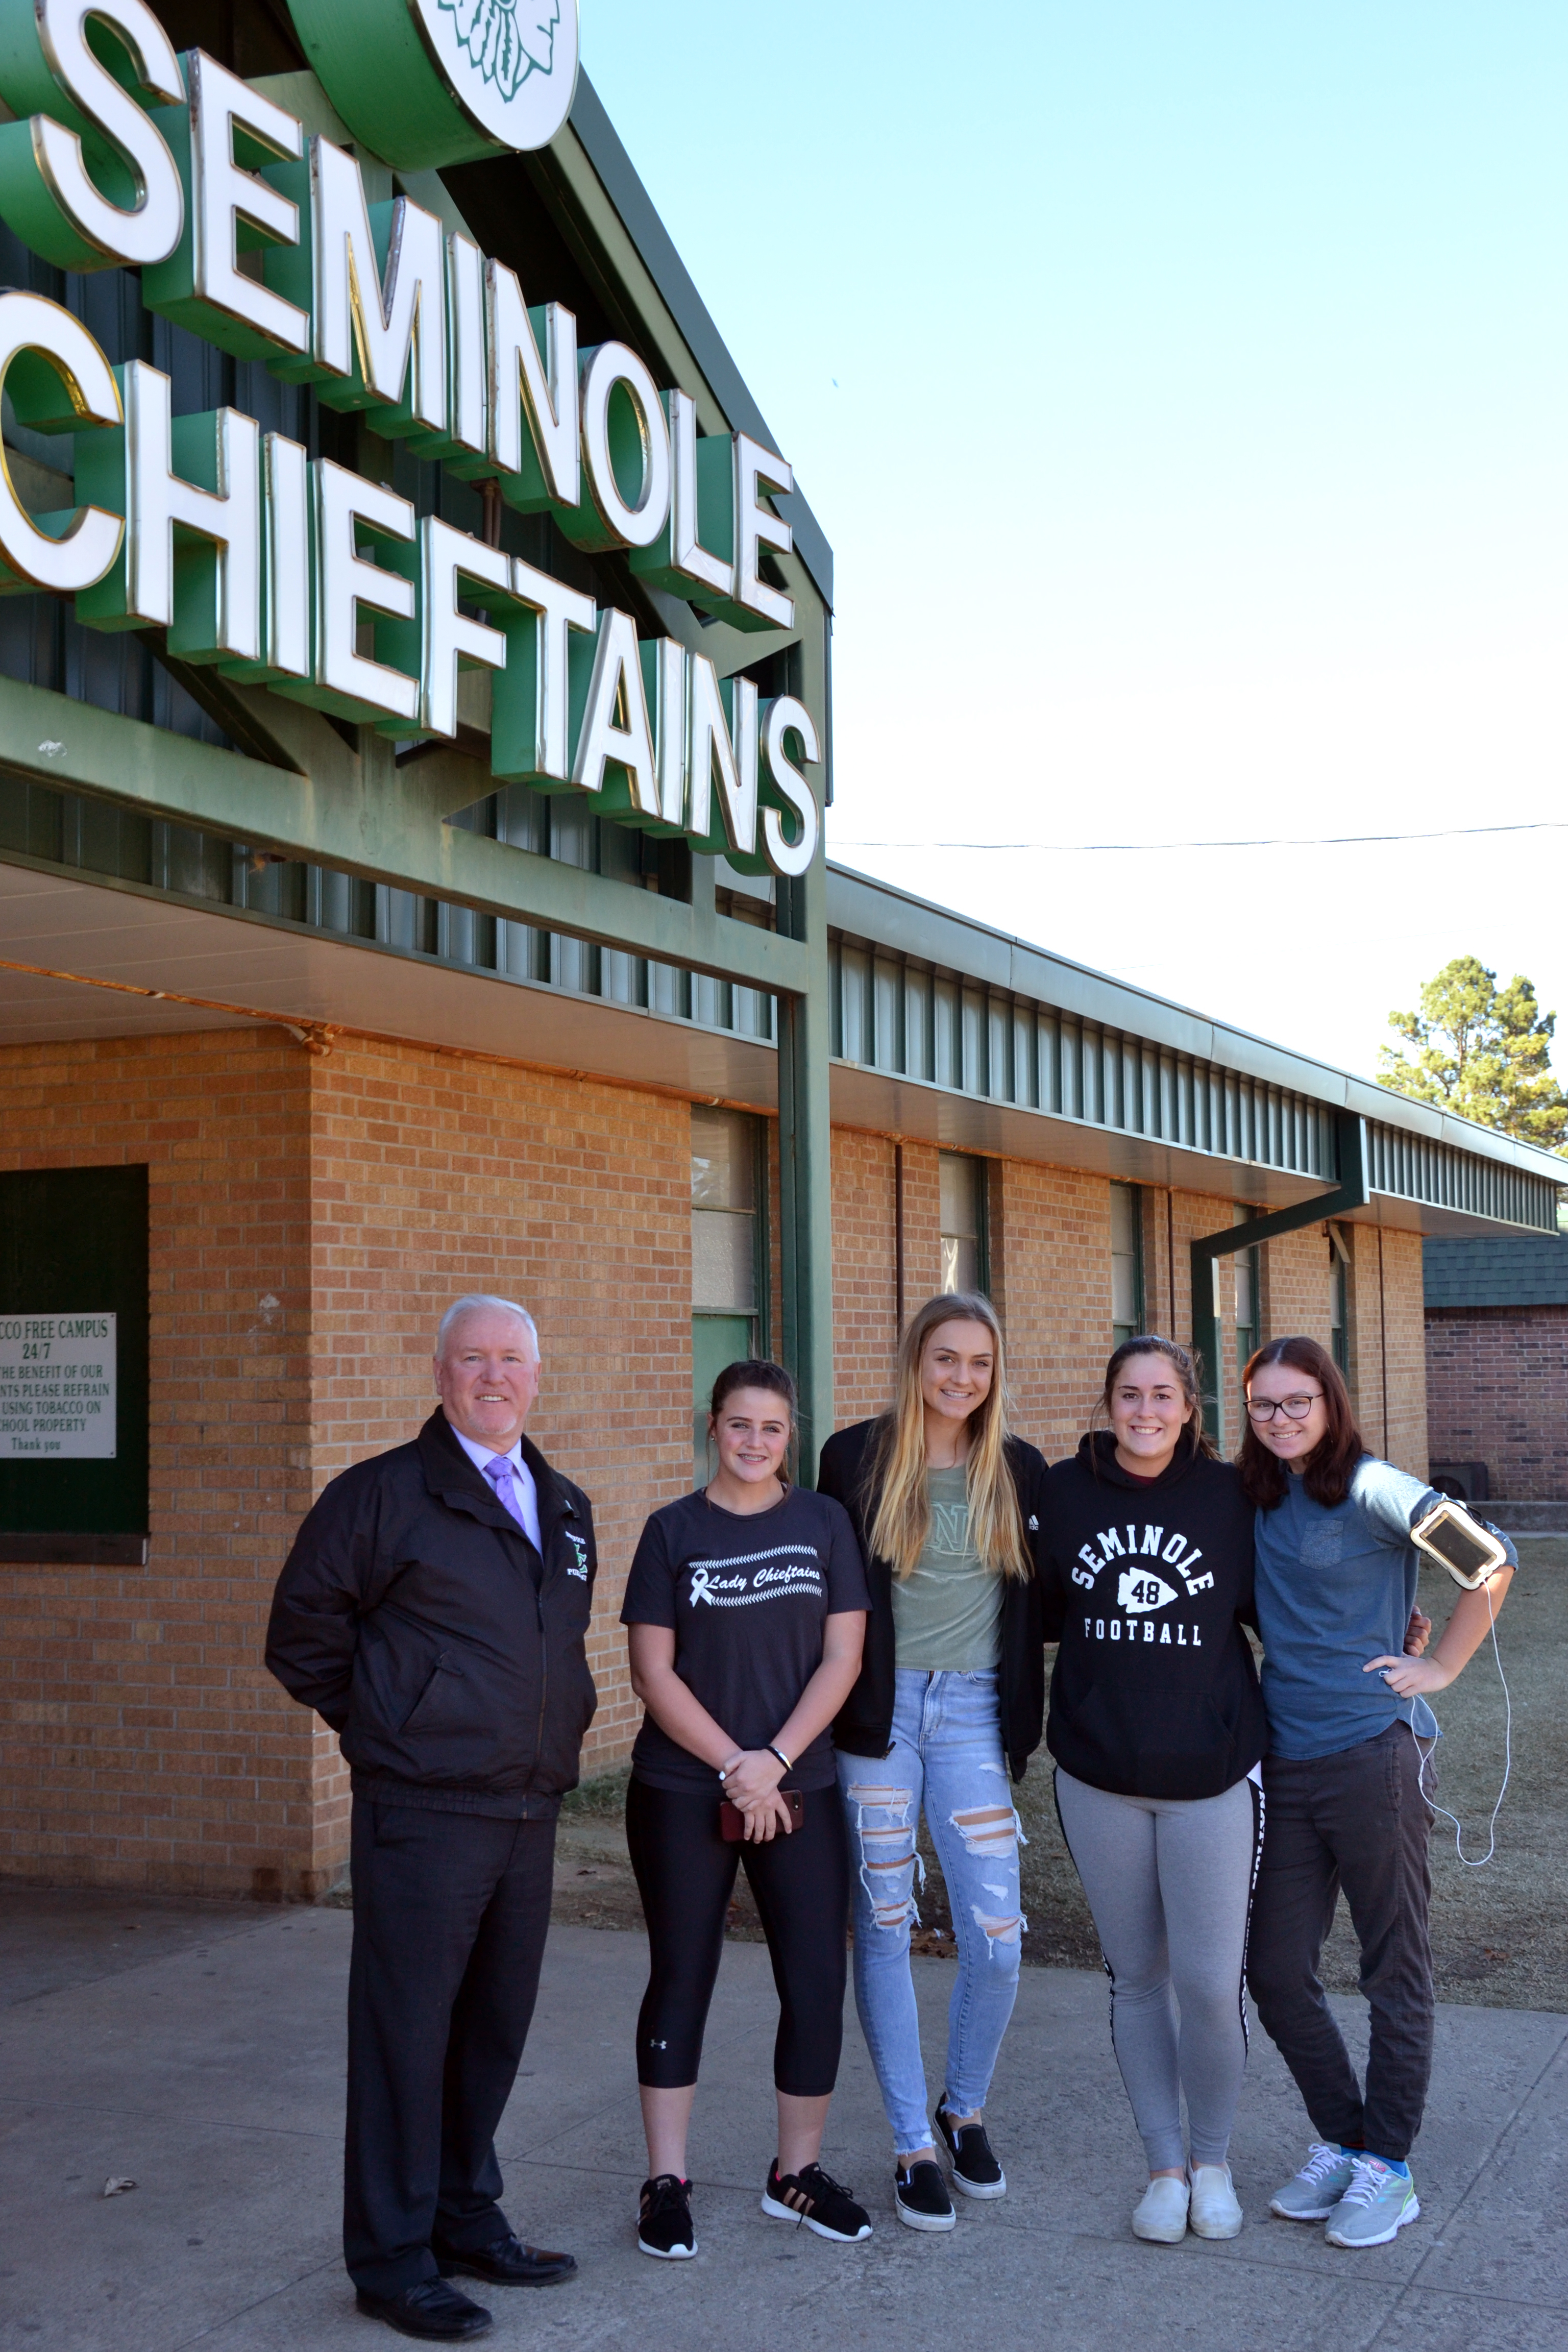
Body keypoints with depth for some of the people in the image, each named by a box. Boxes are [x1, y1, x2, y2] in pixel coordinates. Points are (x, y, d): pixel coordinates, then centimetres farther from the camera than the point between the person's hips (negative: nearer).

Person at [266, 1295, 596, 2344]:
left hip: (530, 1813, 6)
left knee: (495, 2028, 15)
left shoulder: (565, 1508, 13)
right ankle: (394, 2259, 13)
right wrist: (390, 1729, 0)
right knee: (407, 2034, 1)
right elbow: (304, 1637, -3)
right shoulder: (381, 1495, -7)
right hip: (423, 1816, -6)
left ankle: (467, 2220, 31)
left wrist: (557, 1729, 13)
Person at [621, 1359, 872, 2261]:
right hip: (682, 1791, -1)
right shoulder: (675, 1530, 0)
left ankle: (798, 2171, 19)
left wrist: (776, 1761, -12)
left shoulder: (823, 1522, 3)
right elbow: (654, 1671, -3)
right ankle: (667, 2183, 16)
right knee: (681, 1980, 6)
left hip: (800, 1789, 1)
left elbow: (843, 1657, -1)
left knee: (818, 1982, 1)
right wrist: (735, 1766, -11)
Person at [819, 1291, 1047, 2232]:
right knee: (885, 1931, 5)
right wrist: (831, 1713, -1)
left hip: (973, 1713, 1)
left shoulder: (1019, 1470, 4)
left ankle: (967, 2110, 26)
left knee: (997, 1938, -2)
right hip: (880, 1712, -1)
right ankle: (914, 2147, 19)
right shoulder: (857, 1458, -2)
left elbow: (1042, 1598, 12)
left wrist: (1024, 1710, 0)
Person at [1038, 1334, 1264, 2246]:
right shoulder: (1064, 1491, -1)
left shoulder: (1230, 1495, -6)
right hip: (1098, 1774, 2)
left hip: (1213, 1774, -2)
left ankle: (1215, 2160, 23)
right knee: (1136, 1975, 12)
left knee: (1210, 1981, -2)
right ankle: (1166, 2165, 27)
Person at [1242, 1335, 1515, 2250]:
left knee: (1396, 1970, 6)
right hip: (1286, 1759, 7)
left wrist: (1442, 1666, -12)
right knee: (1278, 1970, 9)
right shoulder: (1259, 1501, 9)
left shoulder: (1369, 1487, -10)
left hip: (1375, 1753, -6)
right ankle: (1342, 2142, 27)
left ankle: (1389, 2168, 19)